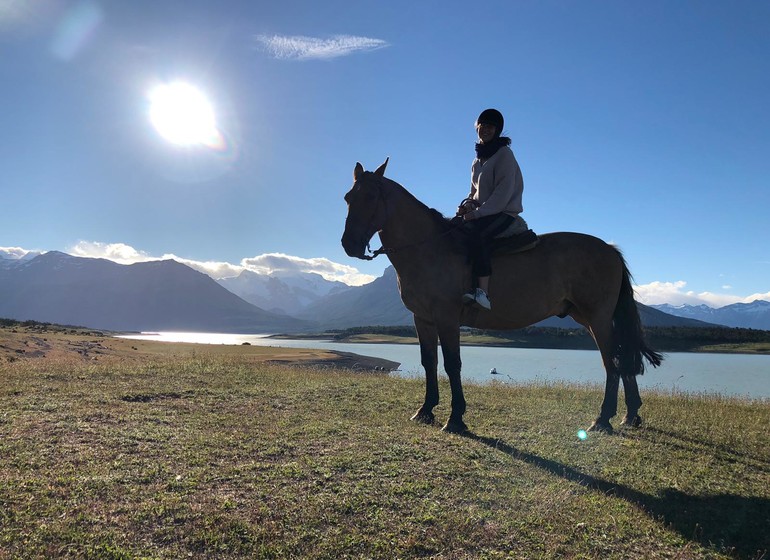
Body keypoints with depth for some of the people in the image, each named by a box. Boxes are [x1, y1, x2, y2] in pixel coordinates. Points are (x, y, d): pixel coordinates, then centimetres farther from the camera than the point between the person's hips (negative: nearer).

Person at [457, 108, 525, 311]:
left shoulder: (504, 154, -6)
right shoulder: (477, 161, 18)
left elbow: (503, 192, -17)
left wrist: (478, 213, -23)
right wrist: (469, 203, -2)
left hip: (505, 214, -9)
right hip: (482, 215, 9)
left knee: (475, 231, -37)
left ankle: (483, 292, -44)